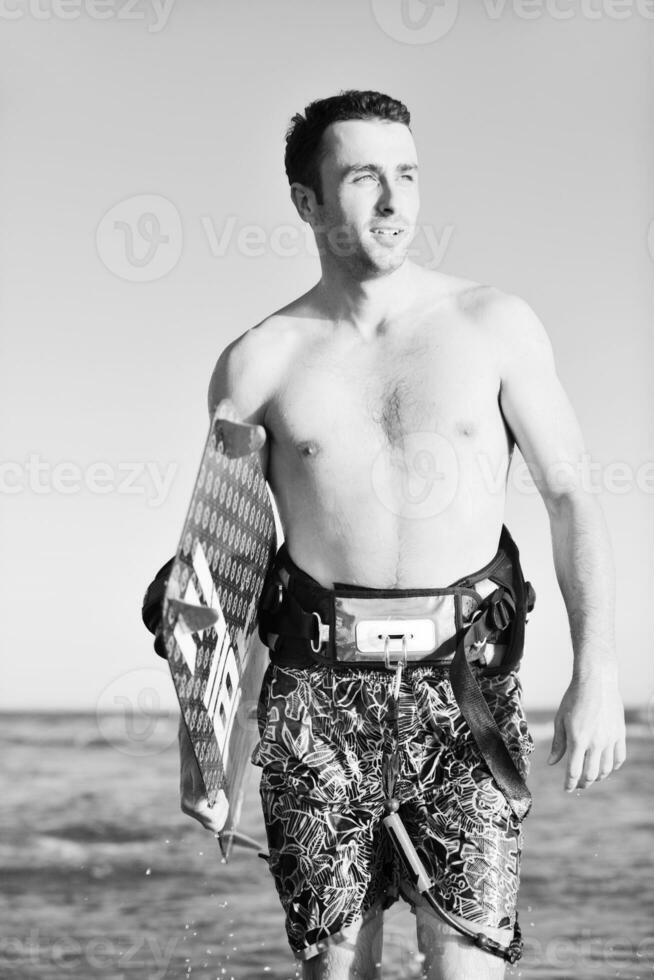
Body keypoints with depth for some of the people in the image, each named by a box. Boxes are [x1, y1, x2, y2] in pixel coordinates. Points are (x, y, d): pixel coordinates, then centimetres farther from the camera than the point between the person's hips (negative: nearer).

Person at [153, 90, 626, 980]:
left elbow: (571, 496, 3)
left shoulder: (494, 325, 4)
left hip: (467, 686, -1)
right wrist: (198, 741, 7)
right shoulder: (259, 363, 5)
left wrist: (597, 669, -9)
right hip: (318, 696, 1)